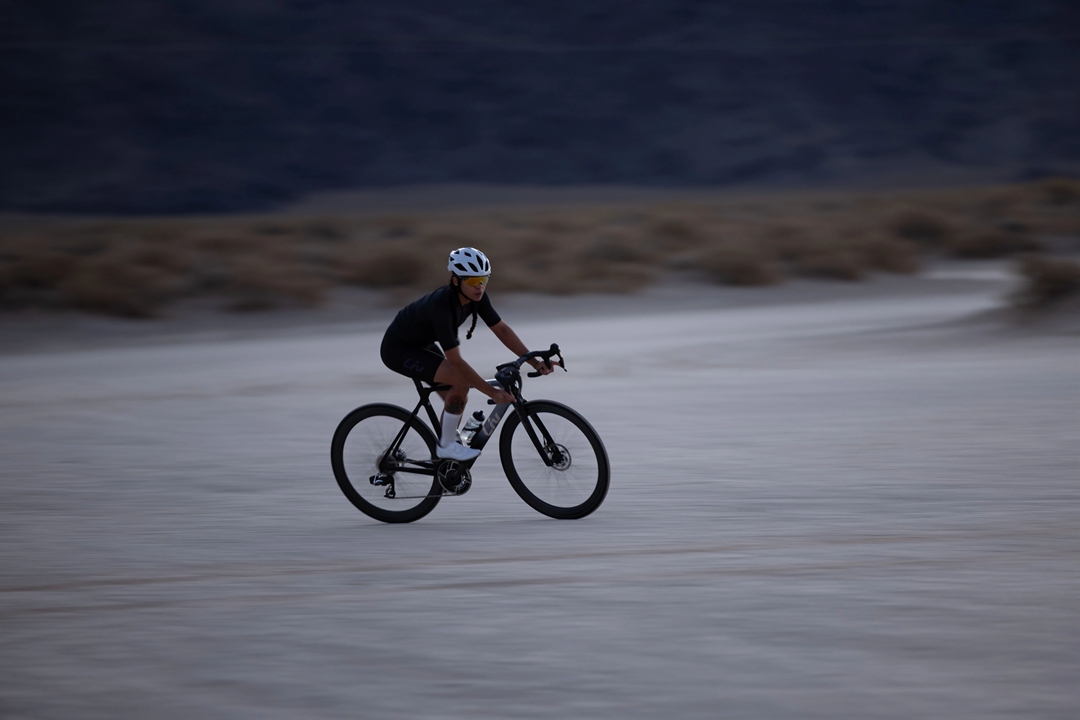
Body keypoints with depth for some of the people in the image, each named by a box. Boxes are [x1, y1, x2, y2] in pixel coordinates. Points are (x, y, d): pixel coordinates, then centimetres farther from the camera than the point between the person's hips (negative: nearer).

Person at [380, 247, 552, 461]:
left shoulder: (476, 297, -14)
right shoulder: (441, 305, -37)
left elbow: (502, 330, -8)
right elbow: (456, 361, -37)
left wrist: (534, 362, -18)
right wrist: (492, 392, -37)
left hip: (422, 344, 9)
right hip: (398, 349, -9)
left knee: (457, 400, 7)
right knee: (461, 381, -22)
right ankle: (446, 446, -6)